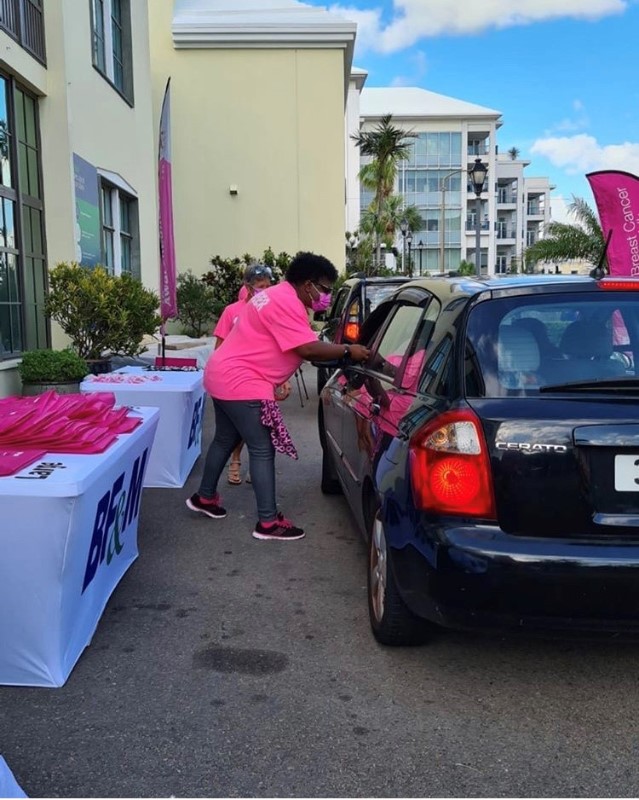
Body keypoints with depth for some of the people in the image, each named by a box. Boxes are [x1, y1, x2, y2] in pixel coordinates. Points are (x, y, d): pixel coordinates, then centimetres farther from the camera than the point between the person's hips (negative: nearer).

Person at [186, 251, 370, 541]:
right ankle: (268, 522, -2)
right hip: (241, 382, -11)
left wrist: (338, 352, 11)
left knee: (225, 440, 23)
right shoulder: (287, 303, -18)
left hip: (224, 376, 11)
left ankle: (204, 497, 38)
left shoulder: (278, 296, 16)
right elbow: (308, 349, -24)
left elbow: (300, 347, 18)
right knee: (263, 450, -7)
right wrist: (348, 351, -14)